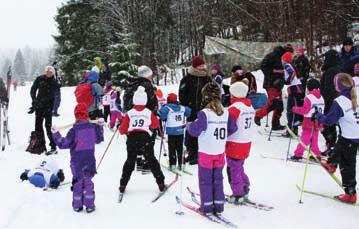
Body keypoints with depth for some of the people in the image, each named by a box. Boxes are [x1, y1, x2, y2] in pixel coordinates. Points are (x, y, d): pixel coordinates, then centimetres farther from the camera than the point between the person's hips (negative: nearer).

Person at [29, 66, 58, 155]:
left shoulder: (53, 83, -7)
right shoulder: (39, 79, 4)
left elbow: (49, 96, -14)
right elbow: (33, 90, 3)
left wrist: (37, 105, -21)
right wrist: (34, 100, -13)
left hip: (47, 106, -5)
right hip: (38, 105, 5)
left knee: (48, 126, -11)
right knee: (38, 125, 6)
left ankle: (53, 147, -8)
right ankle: (42, 146, 16)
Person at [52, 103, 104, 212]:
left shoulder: (74, 130, -18)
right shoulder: (93, 127, -5)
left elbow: (64, 144, -14)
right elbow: (99, 139, 14)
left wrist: (56, 134, -7)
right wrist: (100, 126, 23)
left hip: (77, 161, -3)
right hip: (90, 160, 3)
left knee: (77, 182, 12)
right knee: (88, 181, 14)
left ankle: (77, 205, 17)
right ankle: (89, 205, 15)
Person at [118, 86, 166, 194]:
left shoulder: (129, 113, 2)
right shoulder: (149, 113, 2)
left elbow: (122, 129, 2)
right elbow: (156, 124, 14)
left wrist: (127, 131, 23)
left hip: (131, 138, 1)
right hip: (145, 138, -1)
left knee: (130, 162, 13)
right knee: (151, 161, 9)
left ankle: (122, 185, 12)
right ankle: (161, 184, 8)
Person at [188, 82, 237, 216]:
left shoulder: (204, 113, -18)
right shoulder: (225, 113, -2)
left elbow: (195, 131, -20)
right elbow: (233, 128, 7)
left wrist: (190, 125, 0)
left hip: (206, 153, -5)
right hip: (220, 152, 5)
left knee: (205, 180, 8)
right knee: (218, 179, 16)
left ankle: (207, 206, 12)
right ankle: (218, 206, 19)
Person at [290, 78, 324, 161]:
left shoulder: (309, 97, -16)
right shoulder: (321, 97, 8)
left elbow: (305, 110, -17)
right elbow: (321, 110, 12)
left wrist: (295, 109, -6)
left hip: (309, 122, -7)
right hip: (317, 123, 7)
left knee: (304, 139, -3)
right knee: (314, 140, 16)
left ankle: (298, 154, 0)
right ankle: (316, 155, 18)